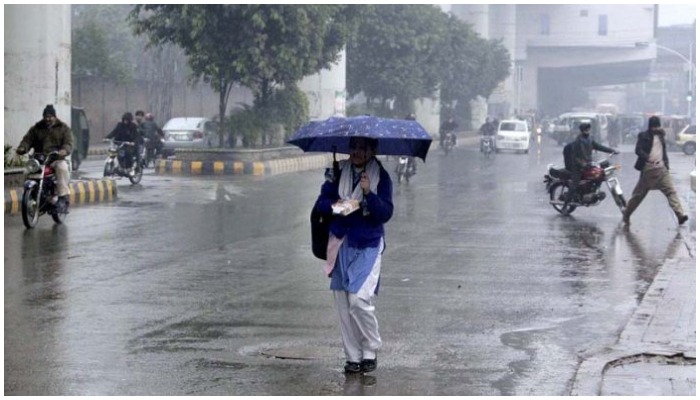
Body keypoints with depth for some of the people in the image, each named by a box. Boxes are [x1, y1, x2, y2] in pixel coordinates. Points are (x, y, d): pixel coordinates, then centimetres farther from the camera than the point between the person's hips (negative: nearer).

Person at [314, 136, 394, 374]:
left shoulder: (381, 177, -3)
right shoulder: (339, 173, 4)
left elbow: (386, 213, -10)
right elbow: (321, 203, 4)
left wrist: (369, 194, -24)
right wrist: (336, 204, -17)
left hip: (368, 247, -3)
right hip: (341, 245, 3)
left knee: (359, 299, -14)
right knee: (343, 303, 4)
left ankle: (370, 352, 6)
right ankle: (352, 356, 14)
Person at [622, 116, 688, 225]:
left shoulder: (661, 134, 11)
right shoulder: (643, 136, -4)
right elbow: (638, 150, -15)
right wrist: (647, 158, -28)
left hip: (661, 168, 4)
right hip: (648, 169, -3)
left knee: (671, 191, -11)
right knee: (638, 194, 6)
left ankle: (680, 214, -20)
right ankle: (626, 215, 20)